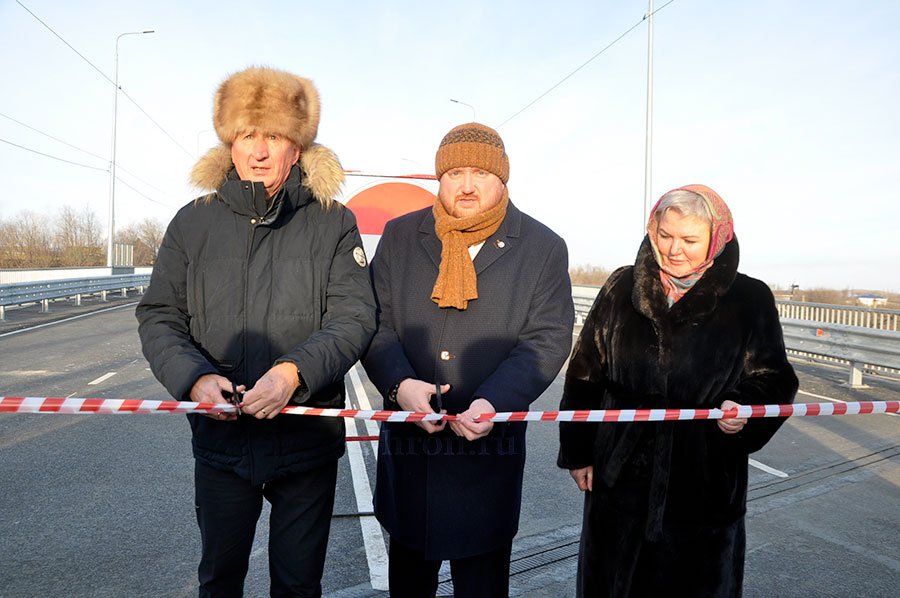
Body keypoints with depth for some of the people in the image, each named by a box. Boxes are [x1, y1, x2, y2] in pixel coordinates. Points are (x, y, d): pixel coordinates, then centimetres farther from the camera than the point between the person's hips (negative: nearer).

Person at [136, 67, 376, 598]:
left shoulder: (334, 223, -2)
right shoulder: (193, 223, 4)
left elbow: (356, 317, -10)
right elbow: (159, 318, 3)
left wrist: (292, 372, -26)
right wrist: (195, 378, -17)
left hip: (309, 439, -1)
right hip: (220, 437, 2)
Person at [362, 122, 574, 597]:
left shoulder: (544, 248, -2)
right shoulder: (399, 236, 4)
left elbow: (546, 340, -7)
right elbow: (375, 321, 0)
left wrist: (494, 402, -22)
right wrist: (399, 384, -19)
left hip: (491, 442, -2)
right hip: (407, 441, 2)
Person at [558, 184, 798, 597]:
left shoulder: (750, 299, -3)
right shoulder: (623, 288, 1)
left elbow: (773, 379, 2)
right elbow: (585, 374, 4)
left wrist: (745, 406, -22)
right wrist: (577, 452, 4)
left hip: (706, 485, -1)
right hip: (621, 480, 2)